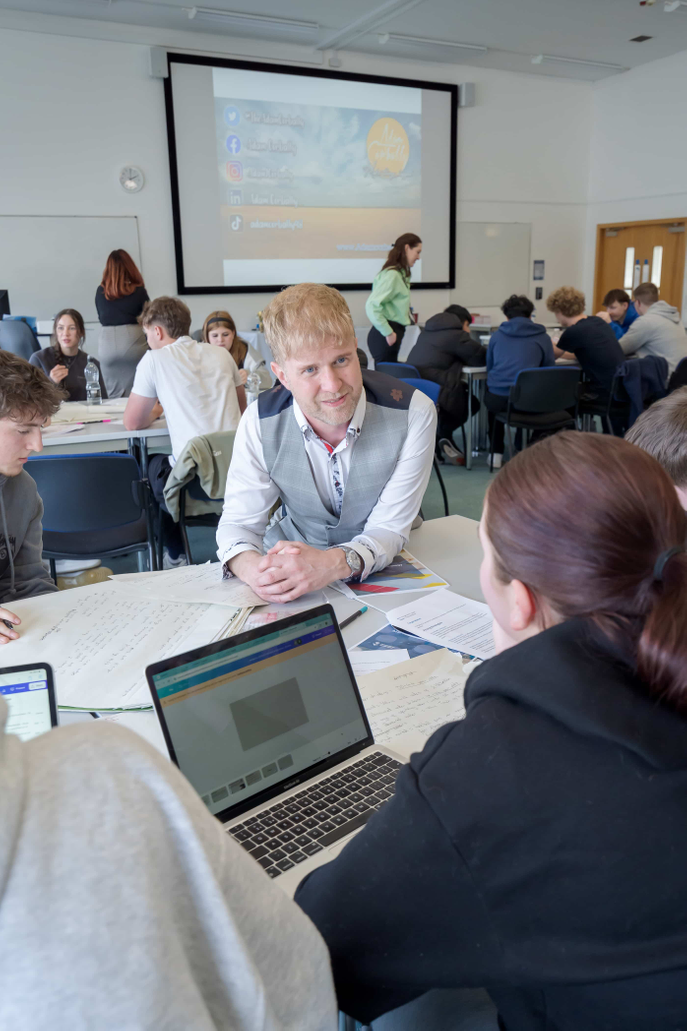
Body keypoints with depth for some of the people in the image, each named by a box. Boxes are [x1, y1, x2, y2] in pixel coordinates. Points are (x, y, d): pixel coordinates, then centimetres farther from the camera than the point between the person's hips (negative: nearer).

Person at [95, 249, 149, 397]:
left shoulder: (100, 291, 5)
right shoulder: (139, 291, 0)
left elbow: (101, 318, 14)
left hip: (107, 344, 2)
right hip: (133, 343, -2)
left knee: (113, 395, 9)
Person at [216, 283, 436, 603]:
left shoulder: (413, 414, -19)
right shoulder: (260, 423, -14)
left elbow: (389, 528, -17)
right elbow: (238, 521, -9)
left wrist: (336, 564, -39)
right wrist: (250, 565, -33)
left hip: (383, 569, -3)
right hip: (290, 562, 4)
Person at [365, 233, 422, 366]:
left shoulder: (401, 274, 14)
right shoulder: (392, 274, -14)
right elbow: (372, 305, -22)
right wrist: (388, 333, -17)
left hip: (392, 333, 9)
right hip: (385, 337, -9)